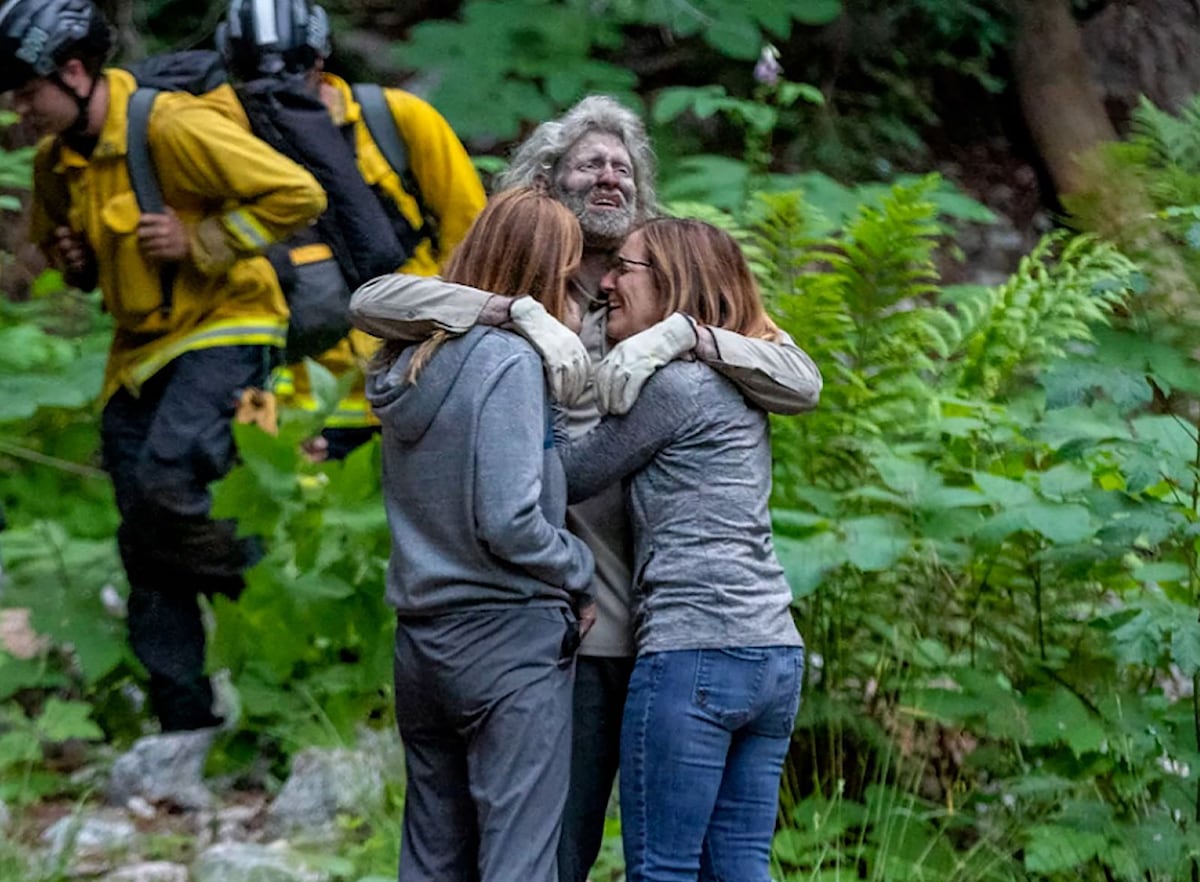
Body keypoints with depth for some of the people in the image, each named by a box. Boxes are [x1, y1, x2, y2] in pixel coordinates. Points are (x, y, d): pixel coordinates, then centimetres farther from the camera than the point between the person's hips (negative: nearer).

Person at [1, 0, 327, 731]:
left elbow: (298, 196, -19)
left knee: (164, 487, -28)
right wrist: (74, 259, 3)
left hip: (222, 331, -8)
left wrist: (199, 242, -21)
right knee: (147, 553, 5)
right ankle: (184, 716, 13)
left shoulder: (173, 128, -19)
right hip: (139, 351, 8)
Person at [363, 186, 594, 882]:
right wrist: (581, 571, -2)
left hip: (421, 636, 8)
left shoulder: (411, 361, 10)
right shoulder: (508, 359, -14)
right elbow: (509, 522, -19)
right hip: (509, 640, -8)